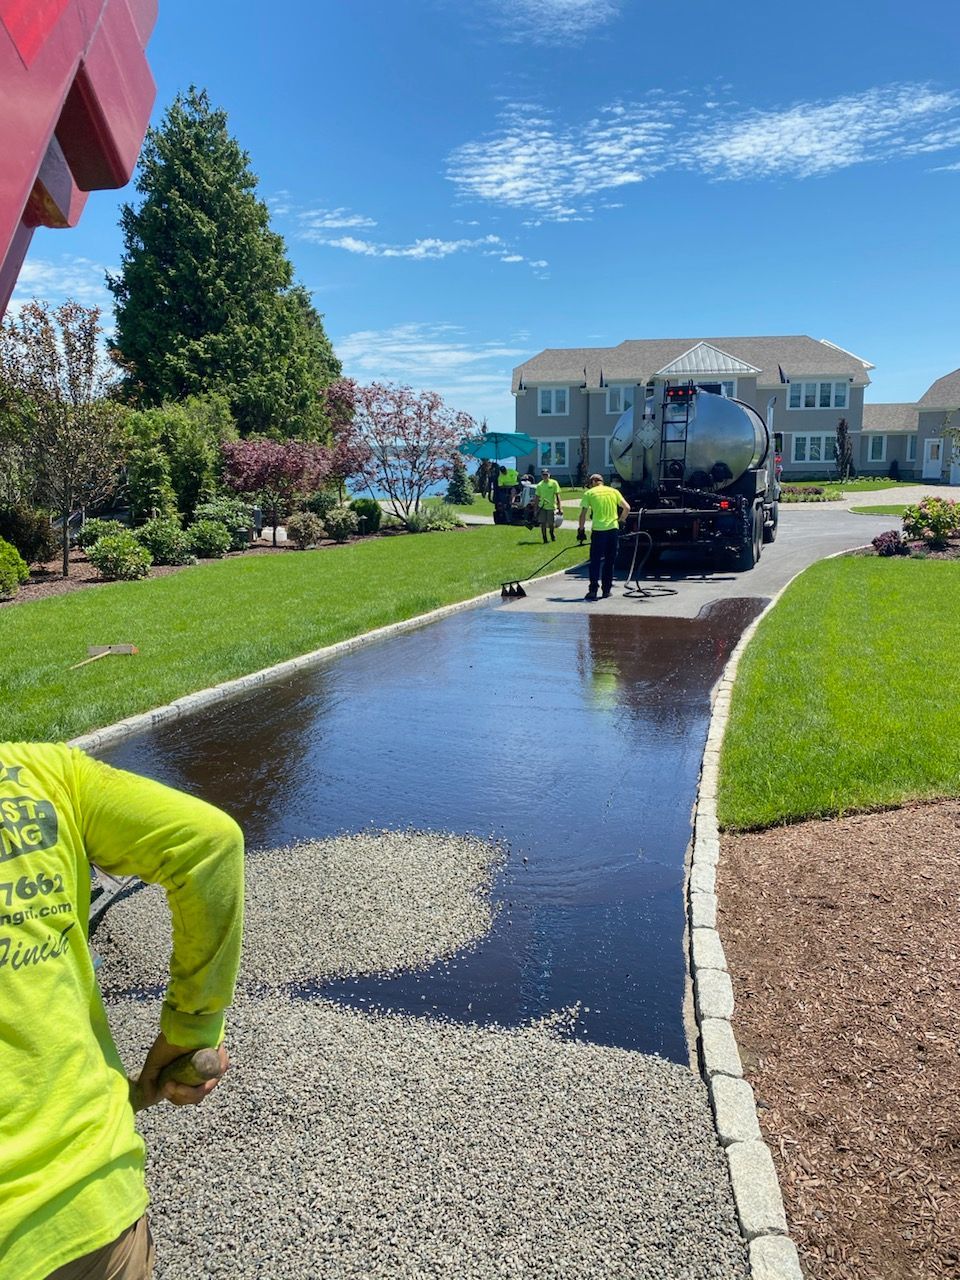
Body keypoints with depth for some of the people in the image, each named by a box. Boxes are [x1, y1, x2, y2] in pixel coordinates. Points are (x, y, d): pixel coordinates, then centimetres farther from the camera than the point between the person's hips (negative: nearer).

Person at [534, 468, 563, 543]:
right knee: (543, 524, -4)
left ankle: (552, 534, 34)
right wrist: (536, 509, 8)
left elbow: (557, 496, -3)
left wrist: (560, 507, -8)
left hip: (552, 507, -2)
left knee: (552, 524, 3)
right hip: (542, 507, 2)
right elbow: (537, 497, 11)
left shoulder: (554, 483, -3)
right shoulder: (539, 485, 4)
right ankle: (544, 539, 7)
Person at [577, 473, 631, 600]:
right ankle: (607, 590, 16)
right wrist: (620, 521, 18)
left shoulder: (589, 493, 3)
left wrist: (581, 530, 7)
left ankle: (593, 590, -9)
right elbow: (627, 508, 5)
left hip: (598, 530, -3)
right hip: (613, 529, 3)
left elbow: (583, 514, -2)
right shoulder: (614, 491, 11)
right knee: (610, 561, 12)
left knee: (595, 561, 1)